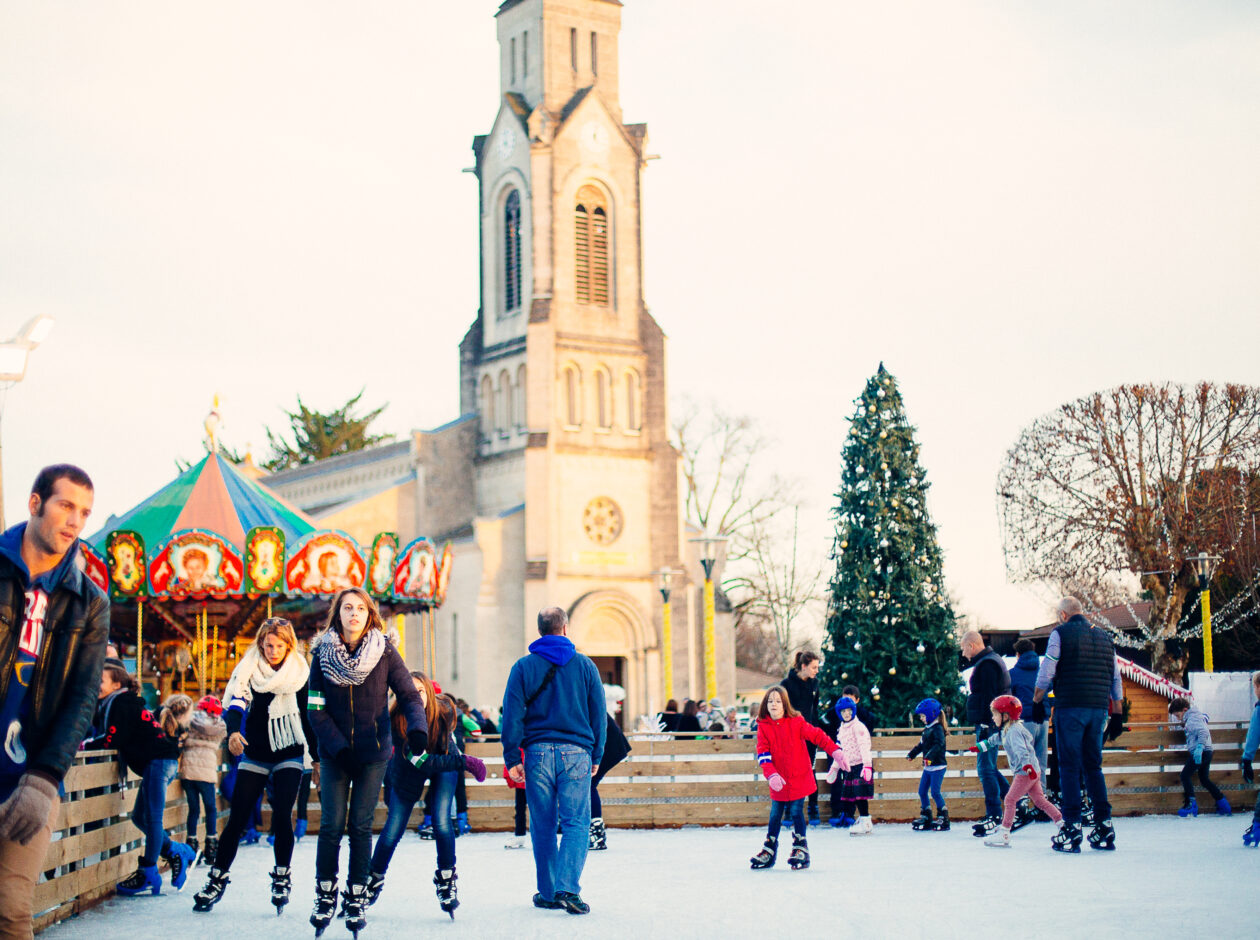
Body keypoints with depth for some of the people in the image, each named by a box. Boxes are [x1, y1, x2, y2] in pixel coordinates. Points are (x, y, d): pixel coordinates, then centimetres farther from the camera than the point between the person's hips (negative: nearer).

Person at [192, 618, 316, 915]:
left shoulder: (300, 673, 0)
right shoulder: (248, 669, -2)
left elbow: (308, 716, 6)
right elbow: (236, 702, -14)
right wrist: (233, 731, -33)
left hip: (288, 756, -1)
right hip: (254, 755, 1)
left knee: (281, 816, -14)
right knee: (237, 820, -2)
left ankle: (282, 877, 4)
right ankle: (217, 879, 9)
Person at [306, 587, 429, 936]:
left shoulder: (385, 652, -3)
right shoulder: (323, 654, -2)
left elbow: (409, 695, -4)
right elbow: (316, 709, -3)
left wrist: (417, 728, -24)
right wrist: (338, 747, -14)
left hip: (373, 753, 0)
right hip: (333, 754, 0)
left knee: (361, 826, 2)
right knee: (331, 825, -3)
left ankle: (357, 900, 13)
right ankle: (325, 896, 12)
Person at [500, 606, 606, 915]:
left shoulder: (523, 667, 3)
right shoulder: (585, 665, 6)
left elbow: (512, 716, 0)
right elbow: (599, 714, 8)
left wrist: (512, 758, 4)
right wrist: (596, 756, 15)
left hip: (538, 752, 1)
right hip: (576, 753, 0)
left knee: (543, 826, 9)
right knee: (577, 822, -2)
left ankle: (548, 893, 13)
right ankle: (567, 887, -19)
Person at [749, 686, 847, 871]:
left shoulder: (796, 722, -7)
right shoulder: (763, 727, -3)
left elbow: (818, 736, -6)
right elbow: (763, 754, -9)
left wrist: (835, 751, -15)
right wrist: (771, 775, -22)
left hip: (799, 778, -2)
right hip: (778, 782, 2)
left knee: (796, 812, -3)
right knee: (775, 814, 10)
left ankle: (801, 849, 11)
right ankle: (769, 851, 22)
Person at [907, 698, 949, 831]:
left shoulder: (937, 729, -13)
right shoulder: (927, 729, 14)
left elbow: (938, 745, -27)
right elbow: (921, 745, 26)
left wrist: (929, 756, -37)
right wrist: (912, 754, 28)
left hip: (937, 766, -9)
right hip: (928, 767, 9)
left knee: (935, 792, -9)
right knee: (922, 791, 10)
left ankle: (943, 818, 1)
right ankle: (926, 817, 18)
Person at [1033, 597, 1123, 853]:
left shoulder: (1061, 633, -1)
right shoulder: (1103, 637, 16)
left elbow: (1047, 671, -5)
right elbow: (1115, 676, 20)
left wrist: (1038, 697, 9)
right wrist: (1117, 705, 29)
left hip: (1070, 707, -5)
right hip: (1099, 709, 5)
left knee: (1069, 766, -3)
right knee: (1093, 766, 11)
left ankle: (1072, 827, -8)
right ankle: (1104, 825, 6)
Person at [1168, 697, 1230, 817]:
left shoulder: (1193, 719, -13)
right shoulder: (1196, 716, 17)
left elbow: (1203, 732, -28)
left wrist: (1199, 747, -41)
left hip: (1200, 752, -11)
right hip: (1206, 752, 11)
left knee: (1185, 775, -11)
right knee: (1204, 779, 18)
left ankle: (1191, 804, -13)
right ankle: (1224, 805, 20)